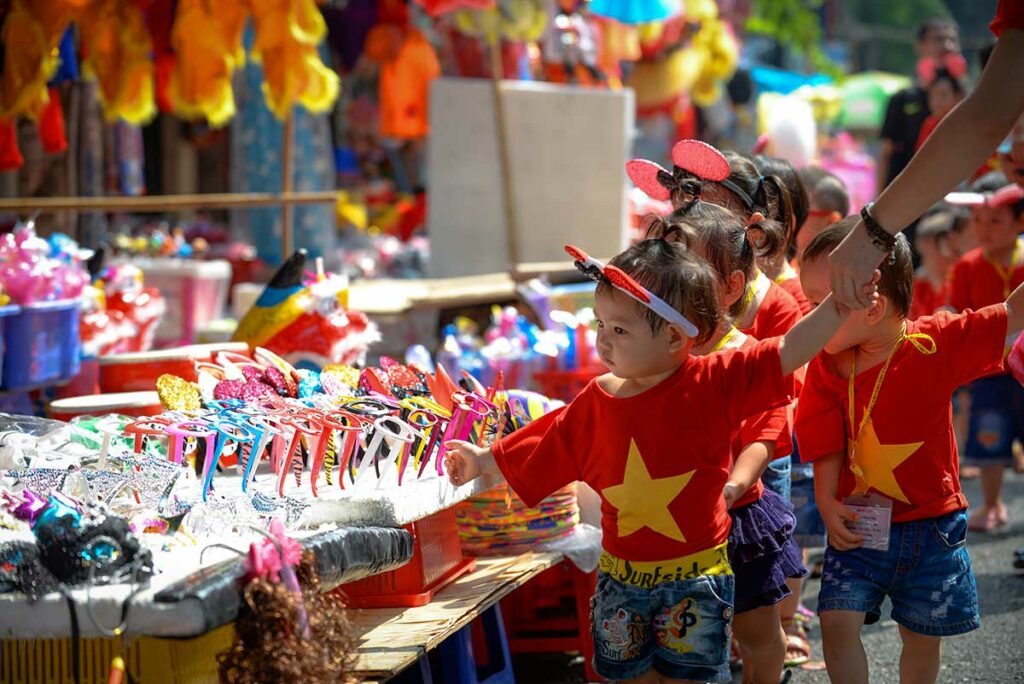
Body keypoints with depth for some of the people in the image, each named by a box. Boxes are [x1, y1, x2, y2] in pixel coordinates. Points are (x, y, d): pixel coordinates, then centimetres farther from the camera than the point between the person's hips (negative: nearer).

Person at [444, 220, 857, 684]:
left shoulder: (713, 384, -13)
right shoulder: (597, 401, -1)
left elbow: (791, 349, -20)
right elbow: (543, 450, 14)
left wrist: (843, 297, -29)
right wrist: (482, 460, 21)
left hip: (696, 579, -4)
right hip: (620, 578, 4)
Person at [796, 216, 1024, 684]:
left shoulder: (937, 344, -13)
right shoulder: (827, 368, -8)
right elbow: (827, 448, -5)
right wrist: (828, 502, -18)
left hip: (930, 524, -1)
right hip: (859, 523, 1)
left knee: (923, 637, 13)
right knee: (837, 620, -11)